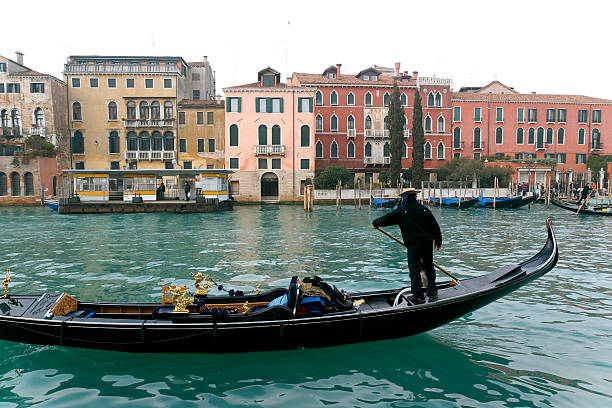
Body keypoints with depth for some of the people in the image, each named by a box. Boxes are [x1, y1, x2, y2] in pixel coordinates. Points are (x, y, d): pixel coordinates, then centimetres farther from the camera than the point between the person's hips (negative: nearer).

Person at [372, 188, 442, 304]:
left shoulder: (401, 211, -3)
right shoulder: (424, 209, 9)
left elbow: (386, 219, 5)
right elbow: (435, 226, 12)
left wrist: (375, 223, 24)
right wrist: (438, 242, 22)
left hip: (413, 244, -5)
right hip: (427, 243, 5)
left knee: (414, 270, 1)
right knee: (429, 268, 16)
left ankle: (418, 296, 2)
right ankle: (432, 293, 25)